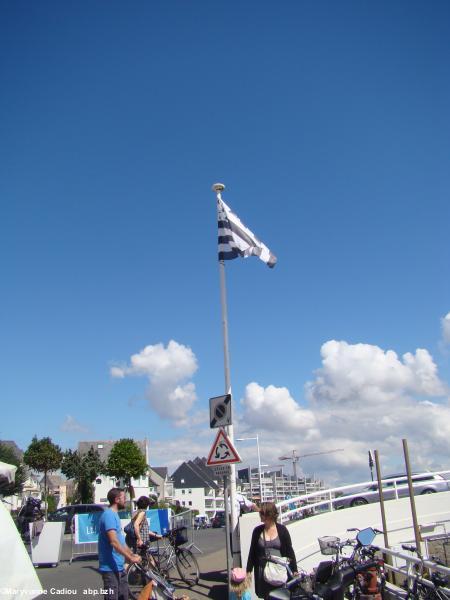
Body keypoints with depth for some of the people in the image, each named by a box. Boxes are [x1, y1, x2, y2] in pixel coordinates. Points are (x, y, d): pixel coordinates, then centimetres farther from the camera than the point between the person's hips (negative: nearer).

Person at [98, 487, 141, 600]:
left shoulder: (114, 515, 14)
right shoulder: (109, 515, -18)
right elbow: (114, 542, -27)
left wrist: (132, 554, 20)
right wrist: (130, 558, -24)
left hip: (119, 566, 10)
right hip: (111, 567, -10)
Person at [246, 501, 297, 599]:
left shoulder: (282, 530, -3)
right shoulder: (257, 531, 2)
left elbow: (290, 551, 0)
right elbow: (252, 552, 6)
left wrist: (294, 570, -2)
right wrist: (248, 570, 5)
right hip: (263, 570, 2)